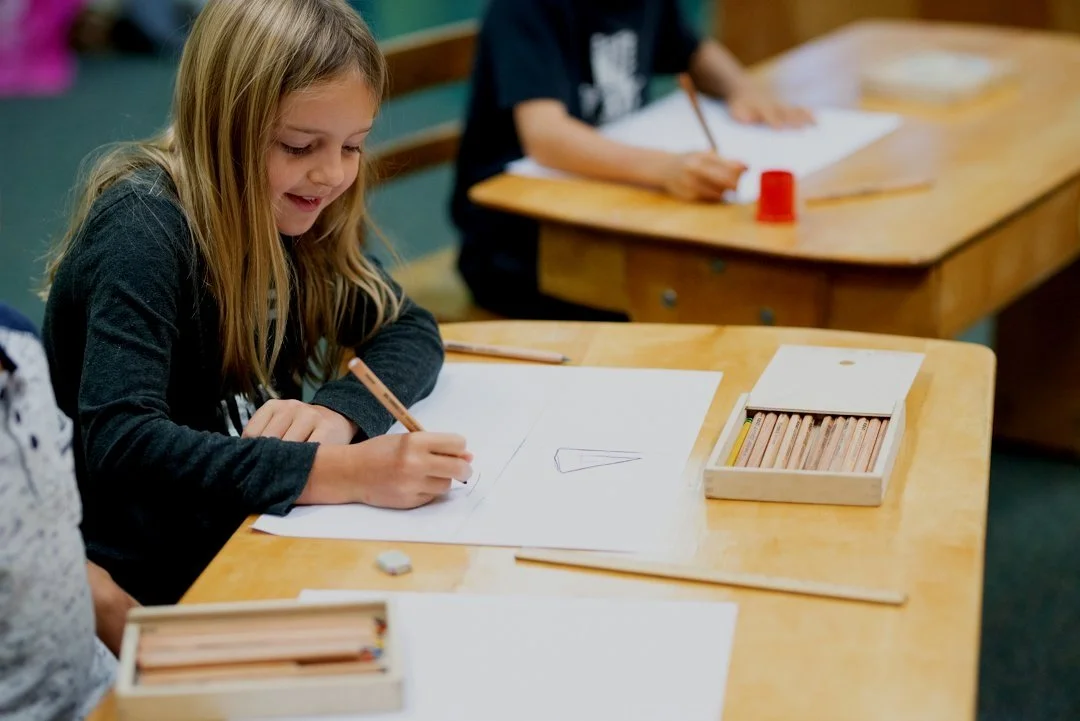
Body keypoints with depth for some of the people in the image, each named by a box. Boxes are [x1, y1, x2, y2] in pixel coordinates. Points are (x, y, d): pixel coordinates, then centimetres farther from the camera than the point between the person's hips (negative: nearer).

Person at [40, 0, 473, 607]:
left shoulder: (294, 211, 1)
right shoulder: (144, 230, -21)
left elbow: (410, 330, 3)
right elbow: (119, 445, -32)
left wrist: (339, 411, -19)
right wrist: (343, 472, -38)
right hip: (149, 582, -7)